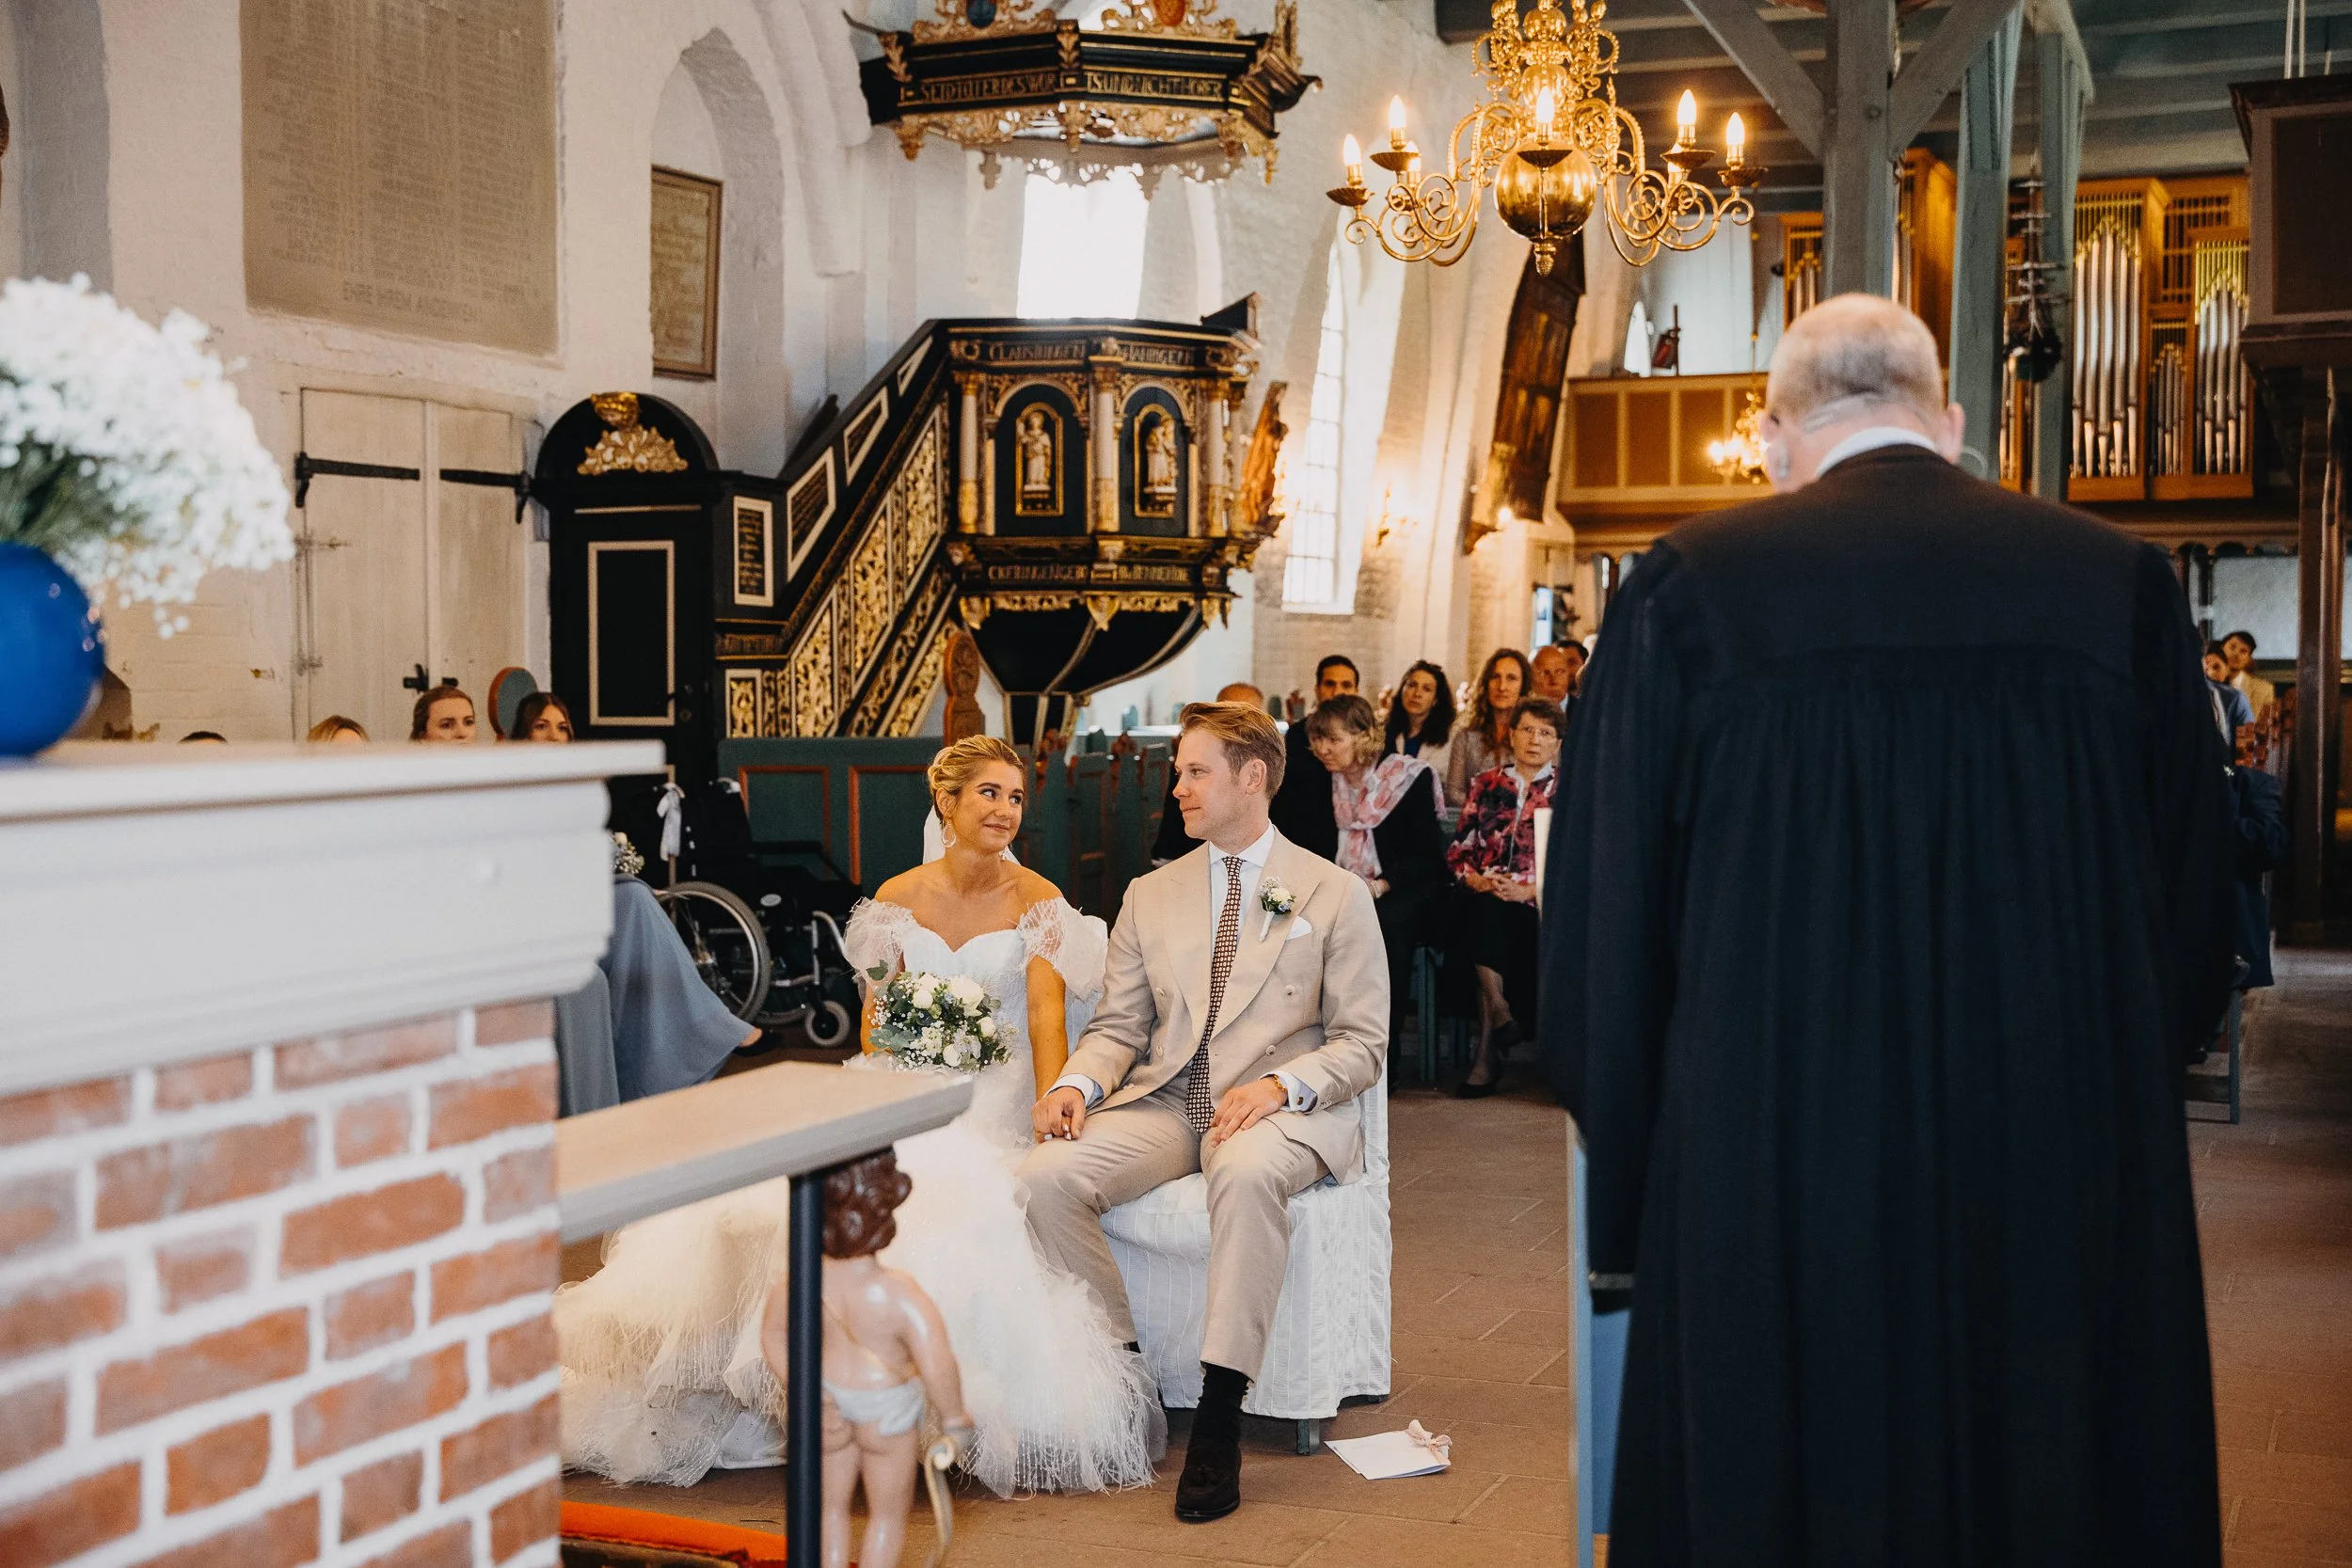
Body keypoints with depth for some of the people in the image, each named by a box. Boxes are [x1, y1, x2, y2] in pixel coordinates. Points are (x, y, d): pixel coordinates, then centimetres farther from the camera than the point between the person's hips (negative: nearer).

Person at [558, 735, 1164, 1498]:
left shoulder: (1037, 901, 0)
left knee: (941, 1186, -33)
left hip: (995, 1094, -3)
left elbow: (1047, 1011, -10)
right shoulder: (898, 897, 9)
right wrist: (888, 1075, -8)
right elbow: (879, 1012, 13)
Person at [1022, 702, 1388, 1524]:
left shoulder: (1336, 894, 6)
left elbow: (1361, 1044, 1)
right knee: (1046, 1175, -26)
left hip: (1279, 1111, -4)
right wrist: (1077, 1083, -8)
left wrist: (1280, 1085, -18)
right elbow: (1119, 1026, 14)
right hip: (1164, 1104, 4)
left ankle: (1219, 1417, -36)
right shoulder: (1150, 895, 18)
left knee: (1246, 1173, -41)